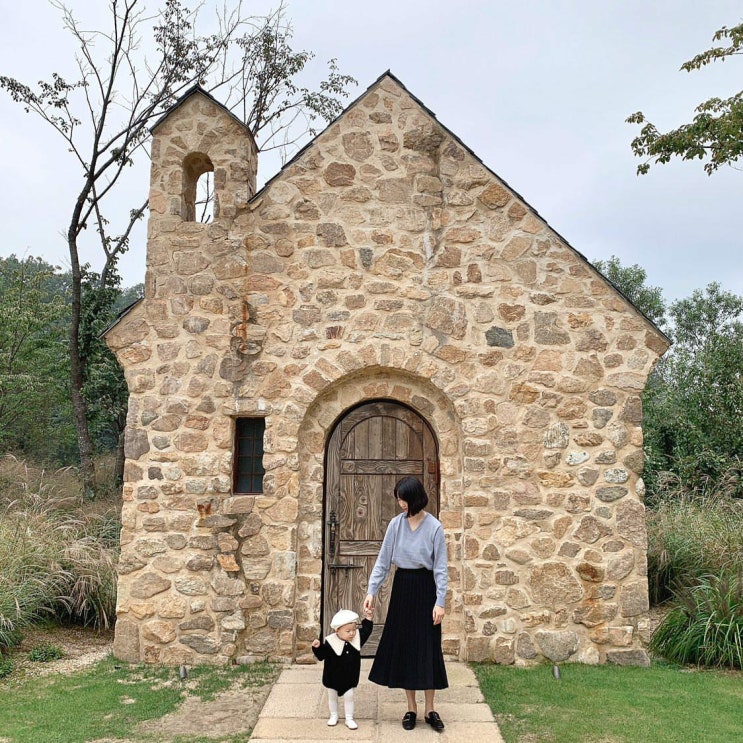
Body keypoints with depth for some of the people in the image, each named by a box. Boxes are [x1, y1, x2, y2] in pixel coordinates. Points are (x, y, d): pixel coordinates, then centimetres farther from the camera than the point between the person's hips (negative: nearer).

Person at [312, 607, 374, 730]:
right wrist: (317, 647, -38)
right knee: (332, 697, 17)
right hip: (333, 677, -2)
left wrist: (368, 620, -2)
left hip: (349, 677, 2)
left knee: (349, 697, 6)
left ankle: (349, 719, 22)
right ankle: (334, 716, 37)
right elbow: (321, 656, -20)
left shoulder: (357, 637, -10)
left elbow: (366, 632, 8)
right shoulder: (330, 642, -23)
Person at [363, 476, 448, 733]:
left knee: (428, 647, 2)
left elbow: (440, 567, -8)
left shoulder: (434, 527, -10)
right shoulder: (396, 524, -1)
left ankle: (430, 709, 16)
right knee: (402, 645, 7)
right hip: (402, 586, 3)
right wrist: (372, 591, -4)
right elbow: (383, 560, 2)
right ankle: (411, 708, 19)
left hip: (424, 588, -3)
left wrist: (440, 602, -11)